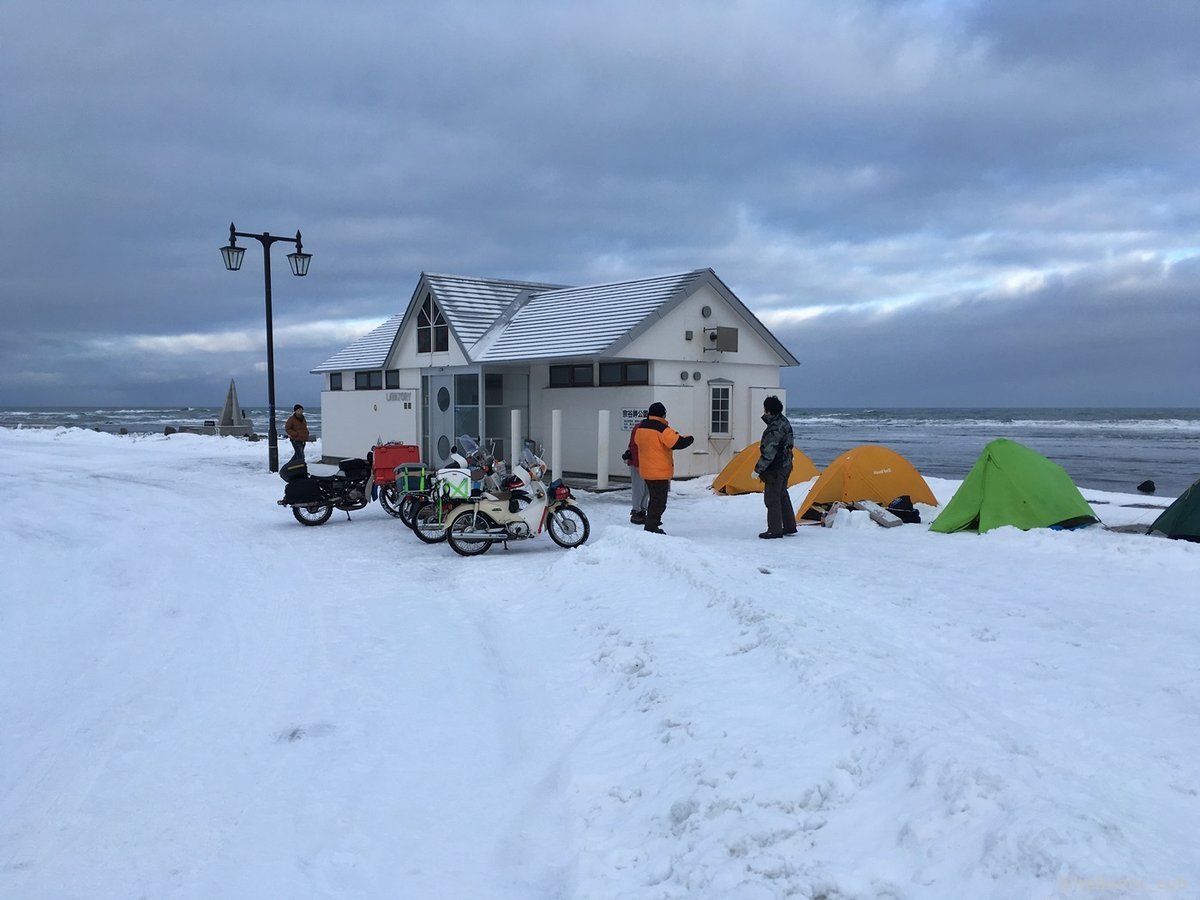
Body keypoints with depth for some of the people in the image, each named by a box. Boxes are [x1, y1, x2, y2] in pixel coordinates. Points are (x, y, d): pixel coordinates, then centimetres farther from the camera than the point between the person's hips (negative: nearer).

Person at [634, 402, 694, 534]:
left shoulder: (640, 428, 7)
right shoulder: (662, 429, -18)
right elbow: (678, 443, -23)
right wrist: (689, 438, -3)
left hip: (646, 471, 8)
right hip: (660, 472, -8)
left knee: (654, 499, 20)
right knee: (659, 501, -2)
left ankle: (650, 526, 25)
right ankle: (651, 528, -4)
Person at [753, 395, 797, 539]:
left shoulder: (775, 429, -26)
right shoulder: (783, 421, 5)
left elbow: (768, 454, -25)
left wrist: (757, 470, -18)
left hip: (775, 468, -10)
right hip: (786, 465, 10)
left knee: (772, 498, -2)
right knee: (782, 495, 19)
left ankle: (775, 530, 3)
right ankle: (789, 527, 28)